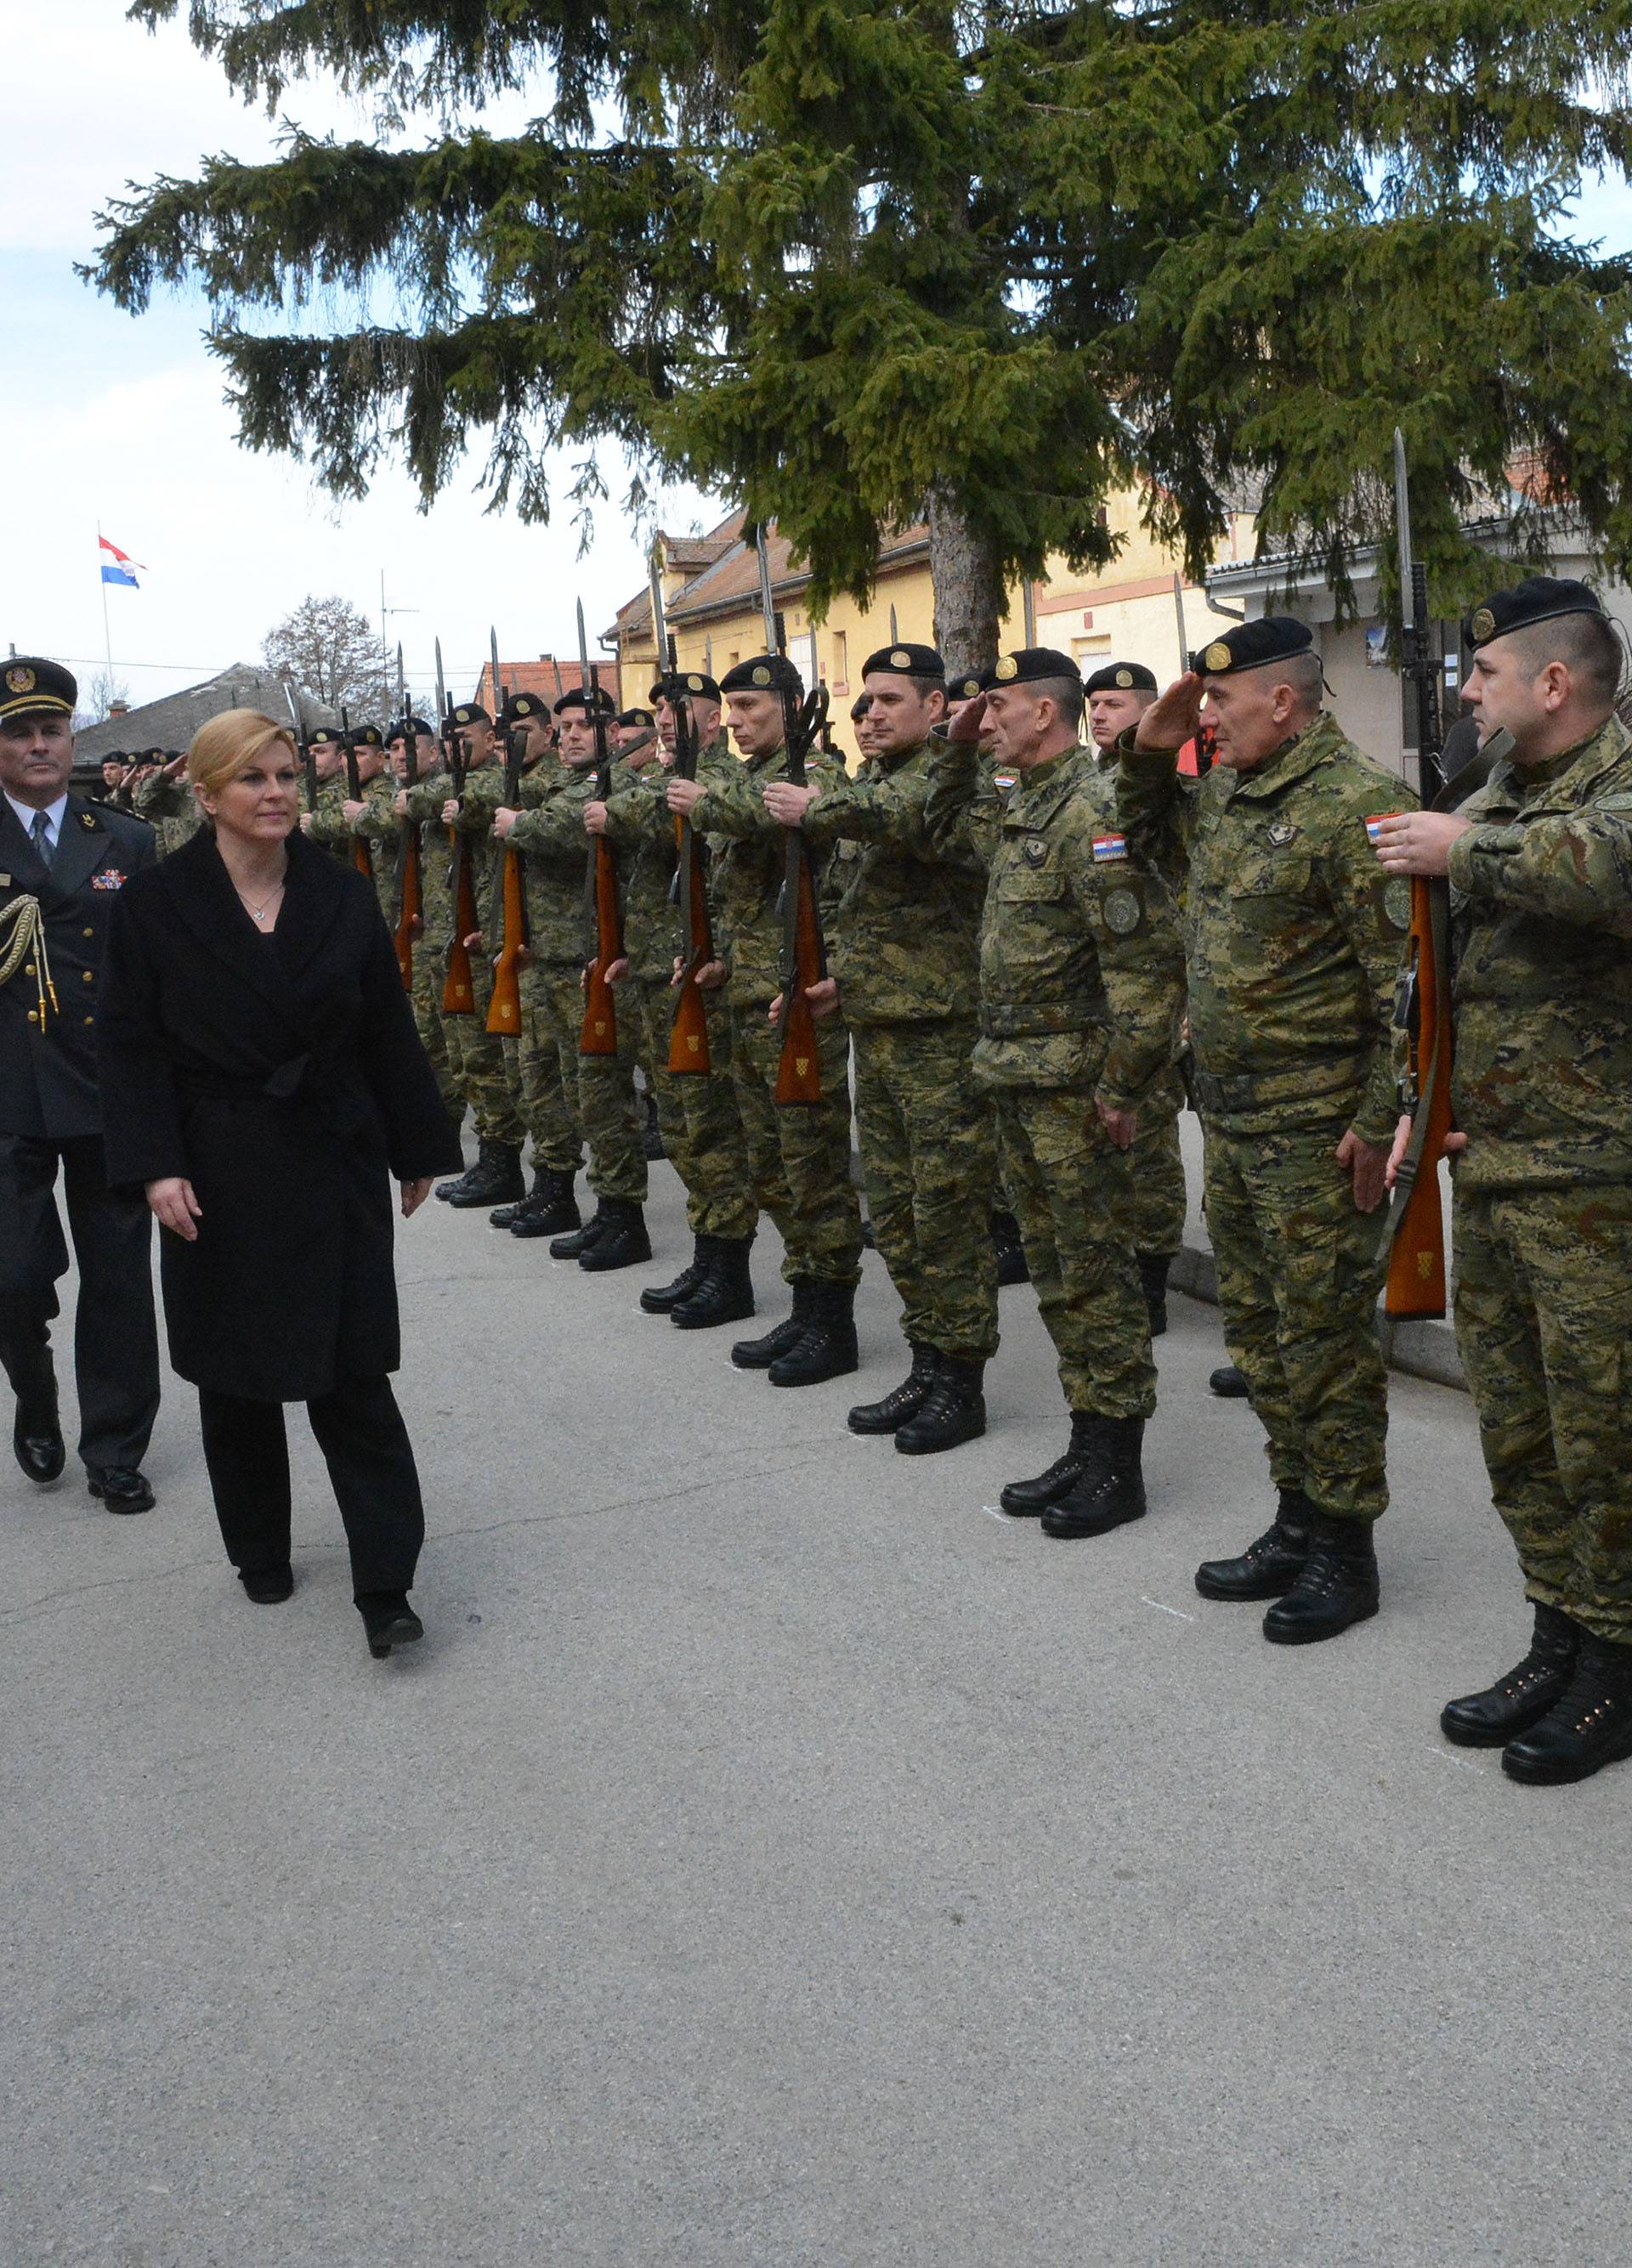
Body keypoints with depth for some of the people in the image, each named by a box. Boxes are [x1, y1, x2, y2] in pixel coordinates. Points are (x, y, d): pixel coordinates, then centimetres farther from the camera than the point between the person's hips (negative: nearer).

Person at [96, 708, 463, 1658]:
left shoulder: (343, 895, 2)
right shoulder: (155, 904, -4)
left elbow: (389, 1033, 6)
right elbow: (133, 1045, -5)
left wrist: (418, 1150, 8)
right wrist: (156, 1167, -14)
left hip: (335, 1166, 0)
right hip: (220, 1177, 0)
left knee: (352, 1373, -2)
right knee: (236, 1376, 11)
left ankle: (386, 1583, 1)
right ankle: (261, 1554, 29)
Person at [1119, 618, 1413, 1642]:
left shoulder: (1357, 804, -16)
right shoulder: (1226, 794, 11)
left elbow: (1404, 981, -19)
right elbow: (1151, 838, 31)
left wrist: (1379, 1120, -20)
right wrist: (1150, 750, 12)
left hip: (1316, 1126, -9)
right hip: (1230, 1113, 9)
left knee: (1325, 1336, 0)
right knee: (1260, 1328, 16)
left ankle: (1345, 1549, 13)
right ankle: (1298, 1520, 29)